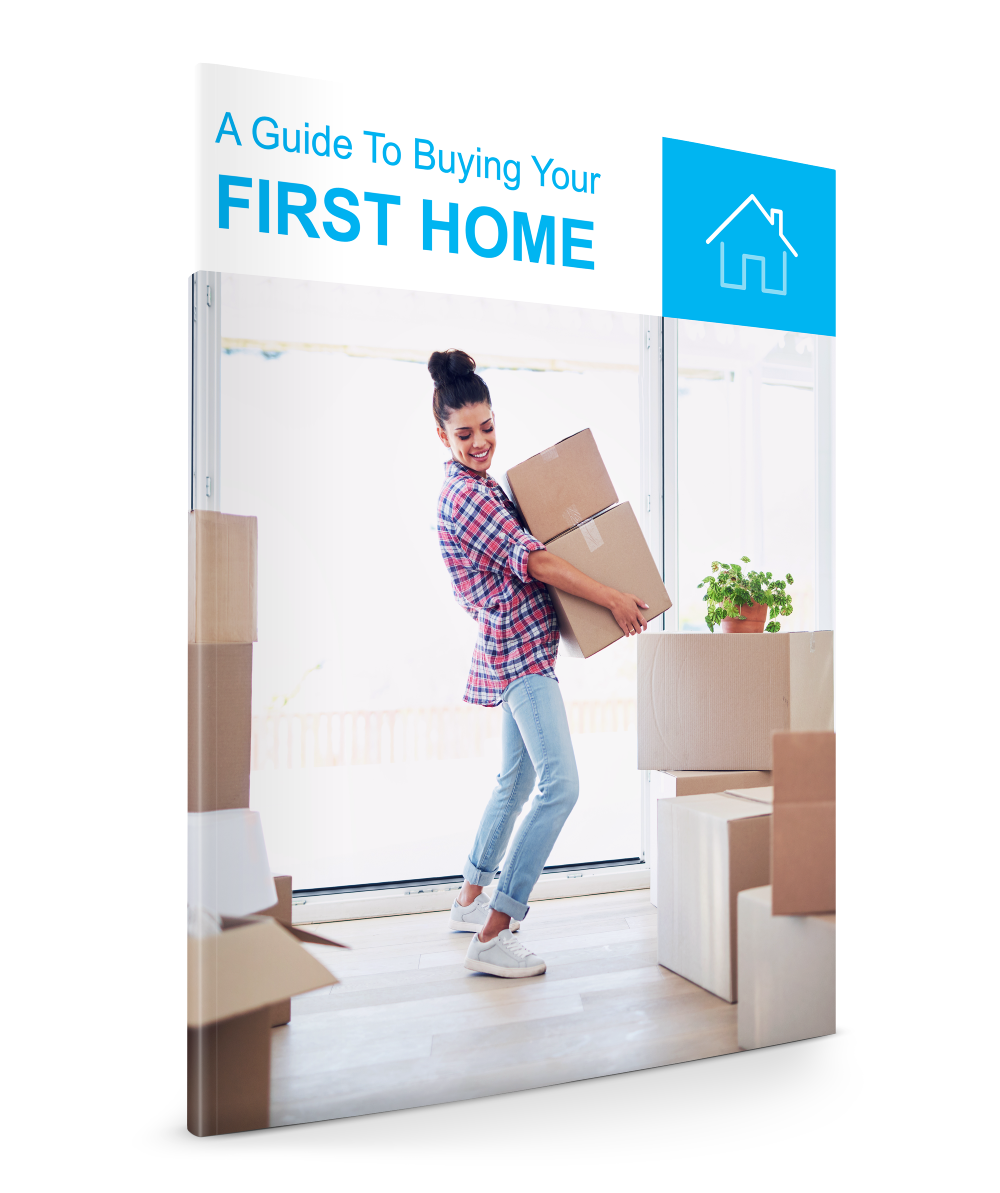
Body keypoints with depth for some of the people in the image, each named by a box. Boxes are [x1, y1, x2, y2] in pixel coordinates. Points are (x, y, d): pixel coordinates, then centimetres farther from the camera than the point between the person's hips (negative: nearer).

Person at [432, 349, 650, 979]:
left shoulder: (475, 487, 17)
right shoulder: (469, 494, -15)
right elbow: (535, 562, -20)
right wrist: (614, 598, -14)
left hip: (514, 649, 11)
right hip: (520, 649, -11)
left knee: (517, 779, 19)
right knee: (561, 785, -15)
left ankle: (472, 901, 32)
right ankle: (492, 937, -13)